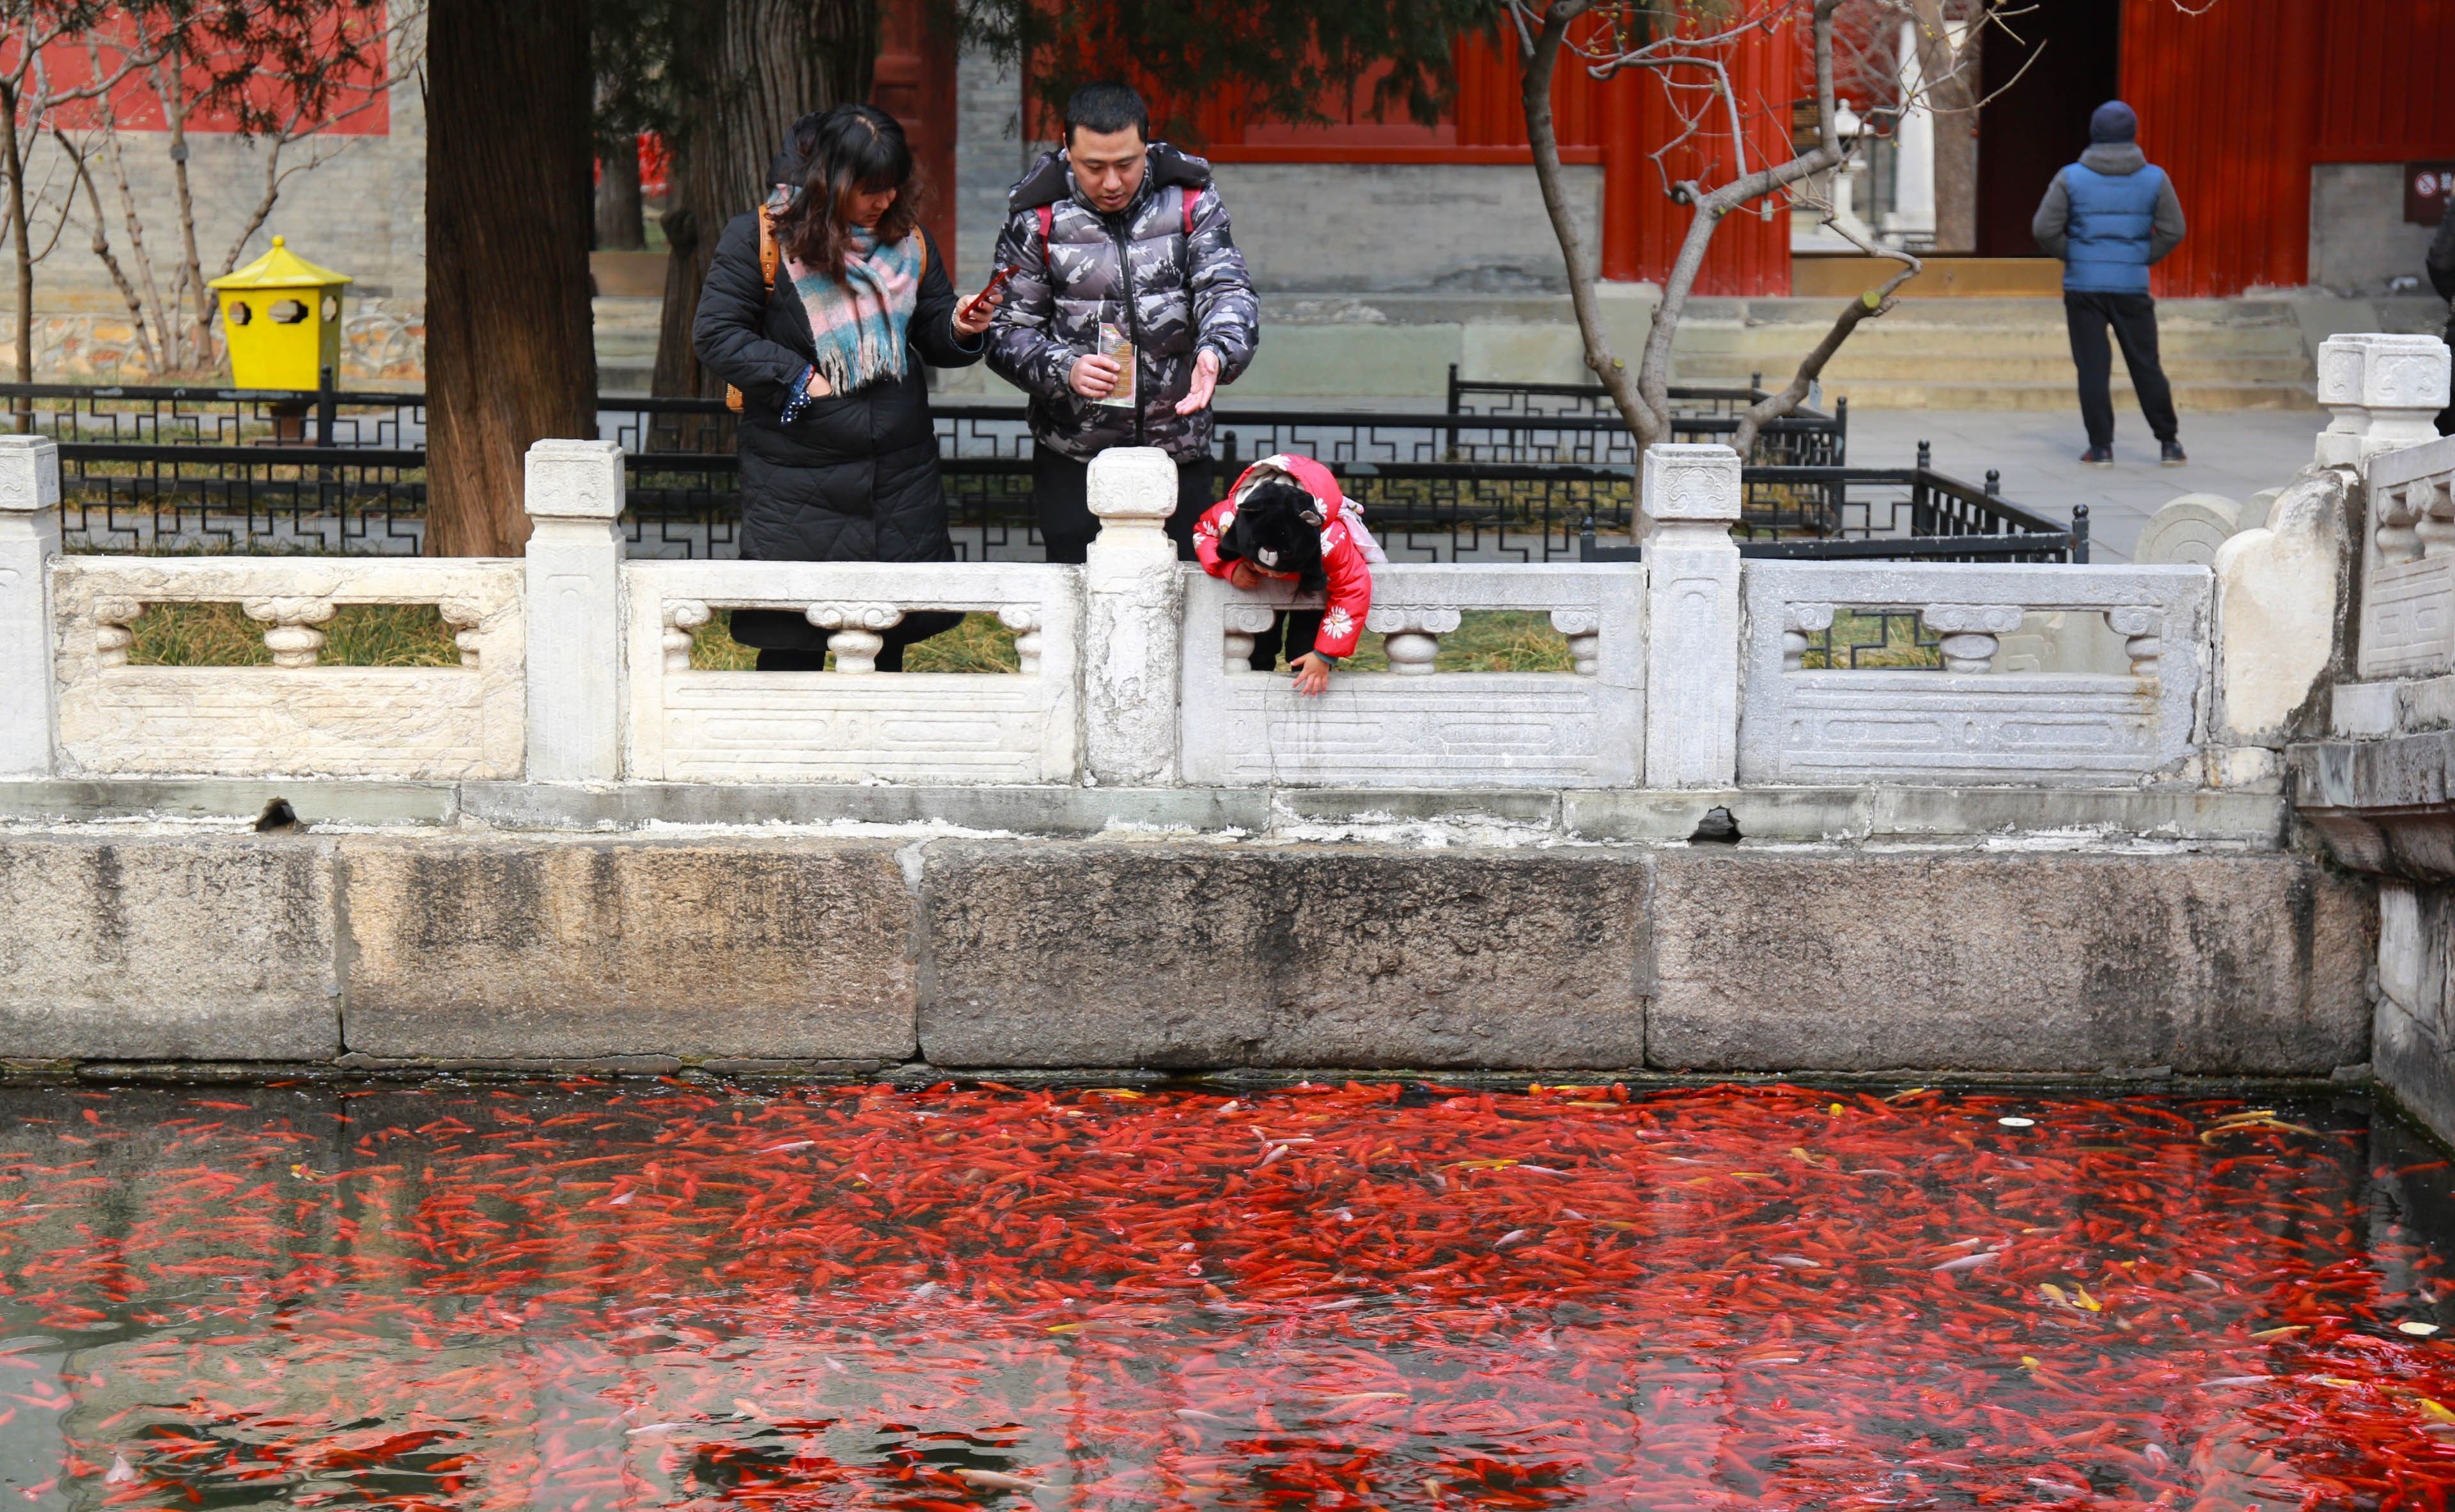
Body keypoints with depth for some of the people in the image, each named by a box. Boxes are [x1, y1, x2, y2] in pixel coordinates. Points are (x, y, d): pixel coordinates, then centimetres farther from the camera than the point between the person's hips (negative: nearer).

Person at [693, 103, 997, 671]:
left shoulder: (907, 237, 9)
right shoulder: (759, 236, -5)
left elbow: (931, 337, 16)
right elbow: (716, 334, -6)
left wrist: (959, 329, -6)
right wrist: (799, 381, -12)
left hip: (901, 479, 4)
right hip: (798, 489, -4)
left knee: (887, 653, 8)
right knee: (791, 653, 1)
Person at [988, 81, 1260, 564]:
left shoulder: (1191, 202, 0)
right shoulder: (1037, 217, -3)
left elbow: (1227, 292, -8)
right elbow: (1007, 332, -2)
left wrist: (1217, 353, -31)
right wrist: (1065, 370, -23)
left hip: (1180, 455, 1)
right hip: (1071, 464, -1)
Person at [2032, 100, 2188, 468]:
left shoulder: (2071, 178, -3)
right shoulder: (2154, 178, 1)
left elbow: (2045, 230, -6)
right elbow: (2173, 231, 0)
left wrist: (2070, 256, 9)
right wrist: (2144, 259, 10)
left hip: (2083, 286, -1)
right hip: (2132, 286, 1)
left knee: (2092, 368, 3)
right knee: (2146, 365, 10)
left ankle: (2101, 446, 1)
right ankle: (2169, 442, 14)